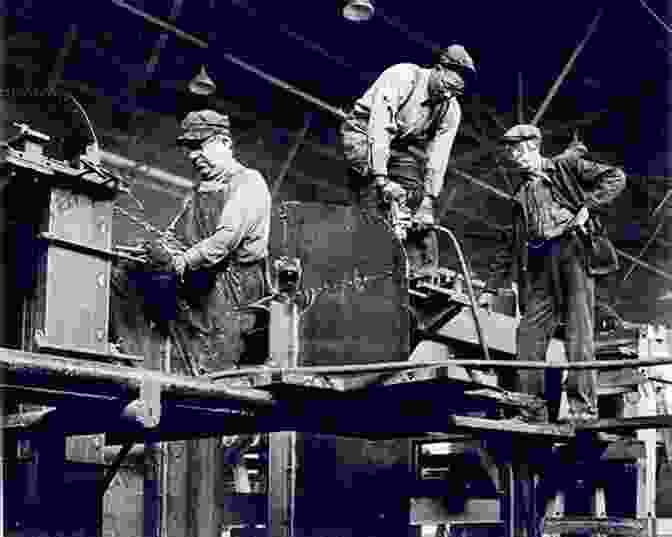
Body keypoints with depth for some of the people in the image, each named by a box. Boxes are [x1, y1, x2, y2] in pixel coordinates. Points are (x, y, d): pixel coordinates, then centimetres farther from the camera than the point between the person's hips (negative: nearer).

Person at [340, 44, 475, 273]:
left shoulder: (451, 111, -11)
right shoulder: (402, 76, -28)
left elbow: (438, 158, -13)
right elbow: (379, 128, -35)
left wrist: (428, 201, -23)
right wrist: (381, 179, -41)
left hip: (403, 145, 5)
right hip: (364, 133, -5)